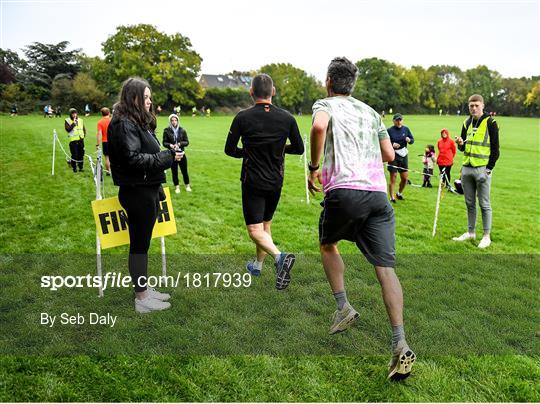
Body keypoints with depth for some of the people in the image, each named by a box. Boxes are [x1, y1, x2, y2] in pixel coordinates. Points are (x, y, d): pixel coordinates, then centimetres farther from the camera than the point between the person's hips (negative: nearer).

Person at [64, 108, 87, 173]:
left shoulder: (80, 120, 11)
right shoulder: (67, 121, -2)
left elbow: (84, 129, 21)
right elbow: (68, 129, -15)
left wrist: (84, 135, 9)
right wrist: (73, 123, -20)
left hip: (81, 140, 4)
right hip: (73, 140, -4)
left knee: (81, 154, 7)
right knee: (74, 155, -6)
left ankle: (81, 167, 20)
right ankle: (74, 168, 9)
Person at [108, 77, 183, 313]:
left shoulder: (140, 122, 15)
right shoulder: (125, 124, -15)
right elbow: (133, 158, -23)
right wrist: (167, 157, -18)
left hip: (147, 190, 10)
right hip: (136, 192, -10)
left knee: (142, 243, 16)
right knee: (139, 245, 0)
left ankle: (144, 289, 29)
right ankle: (142, 299, 12)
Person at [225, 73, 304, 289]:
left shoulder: (242, 117, -11)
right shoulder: (287, 118, -4)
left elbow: (230, 149, -4)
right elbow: (299, 148, 5)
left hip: (252, 182, -4)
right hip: (276, 182, 4)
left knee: (255, 229, -2)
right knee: (265, 224, 20)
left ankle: (279, 256, -27)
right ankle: (258, 265, 34)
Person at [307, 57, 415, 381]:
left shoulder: (325, 104, 10)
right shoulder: (370, 112, 25)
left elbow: (319, 126, -16)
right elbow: (389, 155, 24)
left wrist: (314, 167, -5)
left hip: (344, 190, -4)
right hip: (378, 193, 4)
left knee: (328, 245, 25)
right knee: (386, 268, -1)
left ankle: (343, 308, 16)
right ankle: (400, 345, -10)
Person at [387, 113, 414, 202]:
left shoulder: (406, 129, 7)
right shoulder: (390, 130, -6)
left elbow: (412, 140, 11)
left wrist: (409, 140, -12)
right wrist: (392, 145, -24)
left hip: (403, 155, 4)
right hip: (393, 156, -4)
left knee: (405, 178, 8)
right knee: (393, 177, -2)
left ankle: (399, 193, 32)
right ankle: (392, 197, 9)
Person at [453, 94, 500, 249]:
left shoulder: (490, 122, -5)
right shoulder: (467, 123, 12)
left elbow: (495, 149, -7)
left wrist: (489, 169, -12)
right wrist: (460, 143, -5)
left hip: (482, 169, -6)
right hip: (466, 168, 6)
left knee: (484, 204, 0)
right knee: (470, 203, 12)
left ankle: (486, 236, 9)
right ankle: (471, 232, 23)